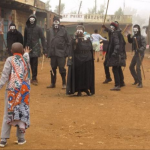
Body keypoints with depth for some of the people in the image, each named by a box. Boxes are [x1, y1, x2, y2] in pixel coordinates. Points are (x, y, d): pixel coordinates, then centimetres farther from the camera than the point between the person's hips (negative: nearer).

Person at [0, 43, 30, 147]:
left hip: (12, 90, -3)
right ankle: (21, 138, 13)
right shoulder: (25, 59, 11)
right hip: (24, 90, 3)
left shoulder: (10, 60, -1)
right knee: (23, 113, 9)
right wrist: (26, 53, 57)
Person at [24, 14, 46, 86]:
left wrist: (44, 49, -8)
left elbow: (42, 39, -2)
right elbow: (25, 38, 12)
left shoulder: (38, 28, -1)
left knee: (34, 64, -3)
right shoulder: (27, 28, 7)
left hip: (35, 48, -3)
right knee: (28, 63, 1)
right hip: (28, 48, 3)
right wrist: (24, 47, 9)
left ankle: (34, 78, 3)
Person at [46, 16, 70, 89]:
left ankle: (64, 83, 6)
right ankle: (53, 83, 18)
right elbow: (48, 42, 9)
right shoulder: (50, 31, 7)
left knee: (62, 68, -3)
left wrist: (66, 52, -7)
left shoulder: (63, 31, -1)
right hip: (53, 53, 3)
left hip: (61, 53, -3)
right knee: (53, 68, 9)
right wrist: (48, 52, 5)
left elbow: (68, 42, -1)